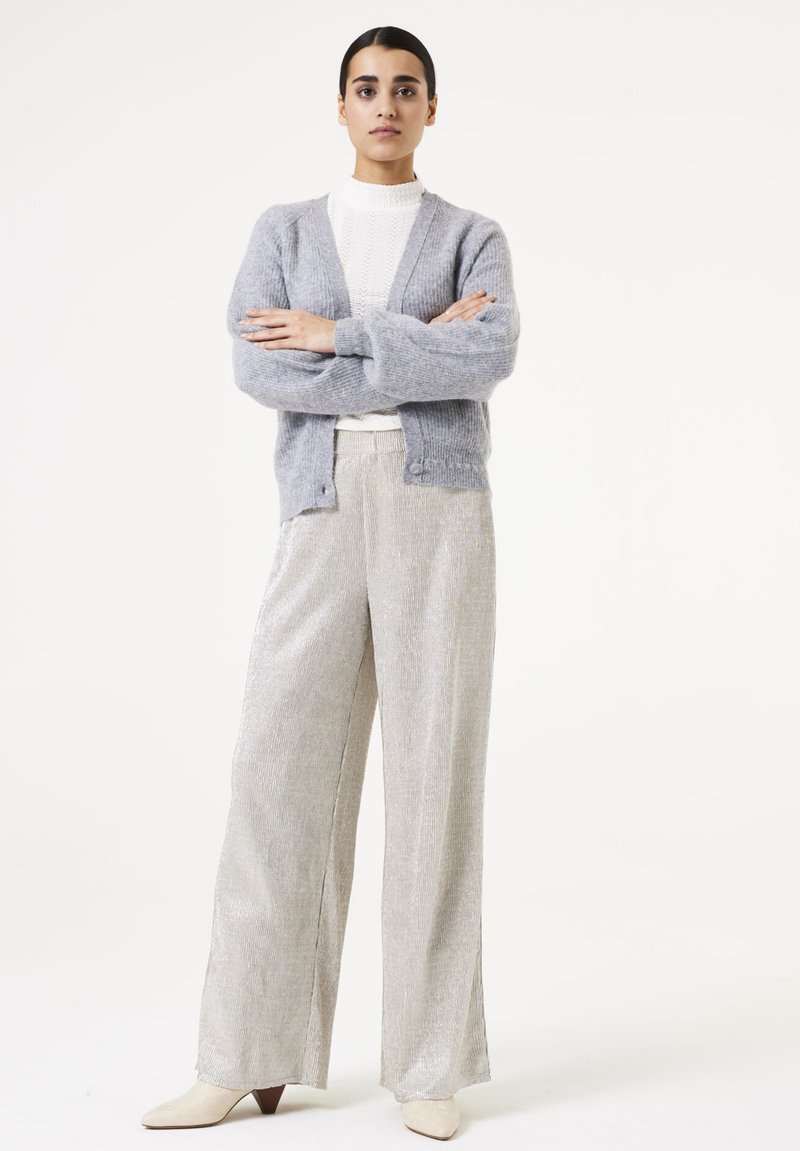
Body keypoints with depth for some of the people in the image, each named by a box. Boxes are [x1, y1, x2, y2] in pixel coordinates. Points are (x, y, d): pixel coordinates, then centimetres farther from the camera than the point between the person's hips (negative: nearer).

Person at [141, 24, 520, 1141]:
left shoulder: (474, 239, 13)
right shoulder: (284, 232, 15)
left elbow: (492, 357, -10)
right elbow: (260, 370, -4)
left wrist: (339, 335, -10)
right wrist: (417, 355, -7)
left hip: (442, 510, -1)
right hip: (323, 516, 2)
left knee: (436, 771, -5)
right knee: (281, 766, -5)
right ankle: (246, 1061, 2)